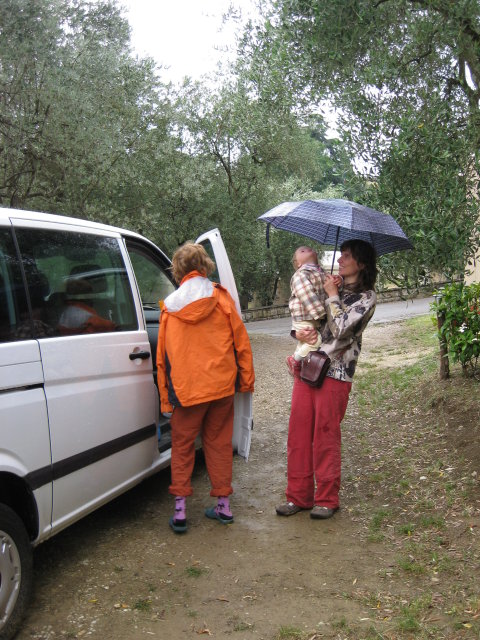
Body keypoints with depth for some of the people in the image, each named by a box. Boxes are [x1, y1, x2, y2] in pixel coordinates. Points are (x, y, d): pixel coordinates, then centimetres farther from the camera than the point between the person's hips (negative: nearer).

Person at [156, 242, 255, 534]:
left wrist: (165, 396, 12)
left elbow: (163, 356, 4)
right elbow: (240, 340, 0)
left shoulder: (171, 306, 1)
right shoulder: (220, 297, -2)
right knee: (219, 443, 13)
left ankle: (180, 511, 10)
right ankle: (224, 505, 20)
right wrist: (246, 378, 10)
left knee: (182, 446, 12)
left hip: (186, 389, -1)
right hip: (221, 385, 1)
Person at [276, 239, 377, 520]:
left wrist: (332, 295, -5)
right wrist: (299, 332, -4)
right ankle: (299, 495, 16)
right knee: (298, 433, 6)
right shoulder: (332, 286, 16)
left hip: (334, 373, -6)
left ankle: (327, 499, 15)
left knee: (325, 437, 0)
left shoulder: (367, 297, -4)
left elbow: (341, 328, -16)